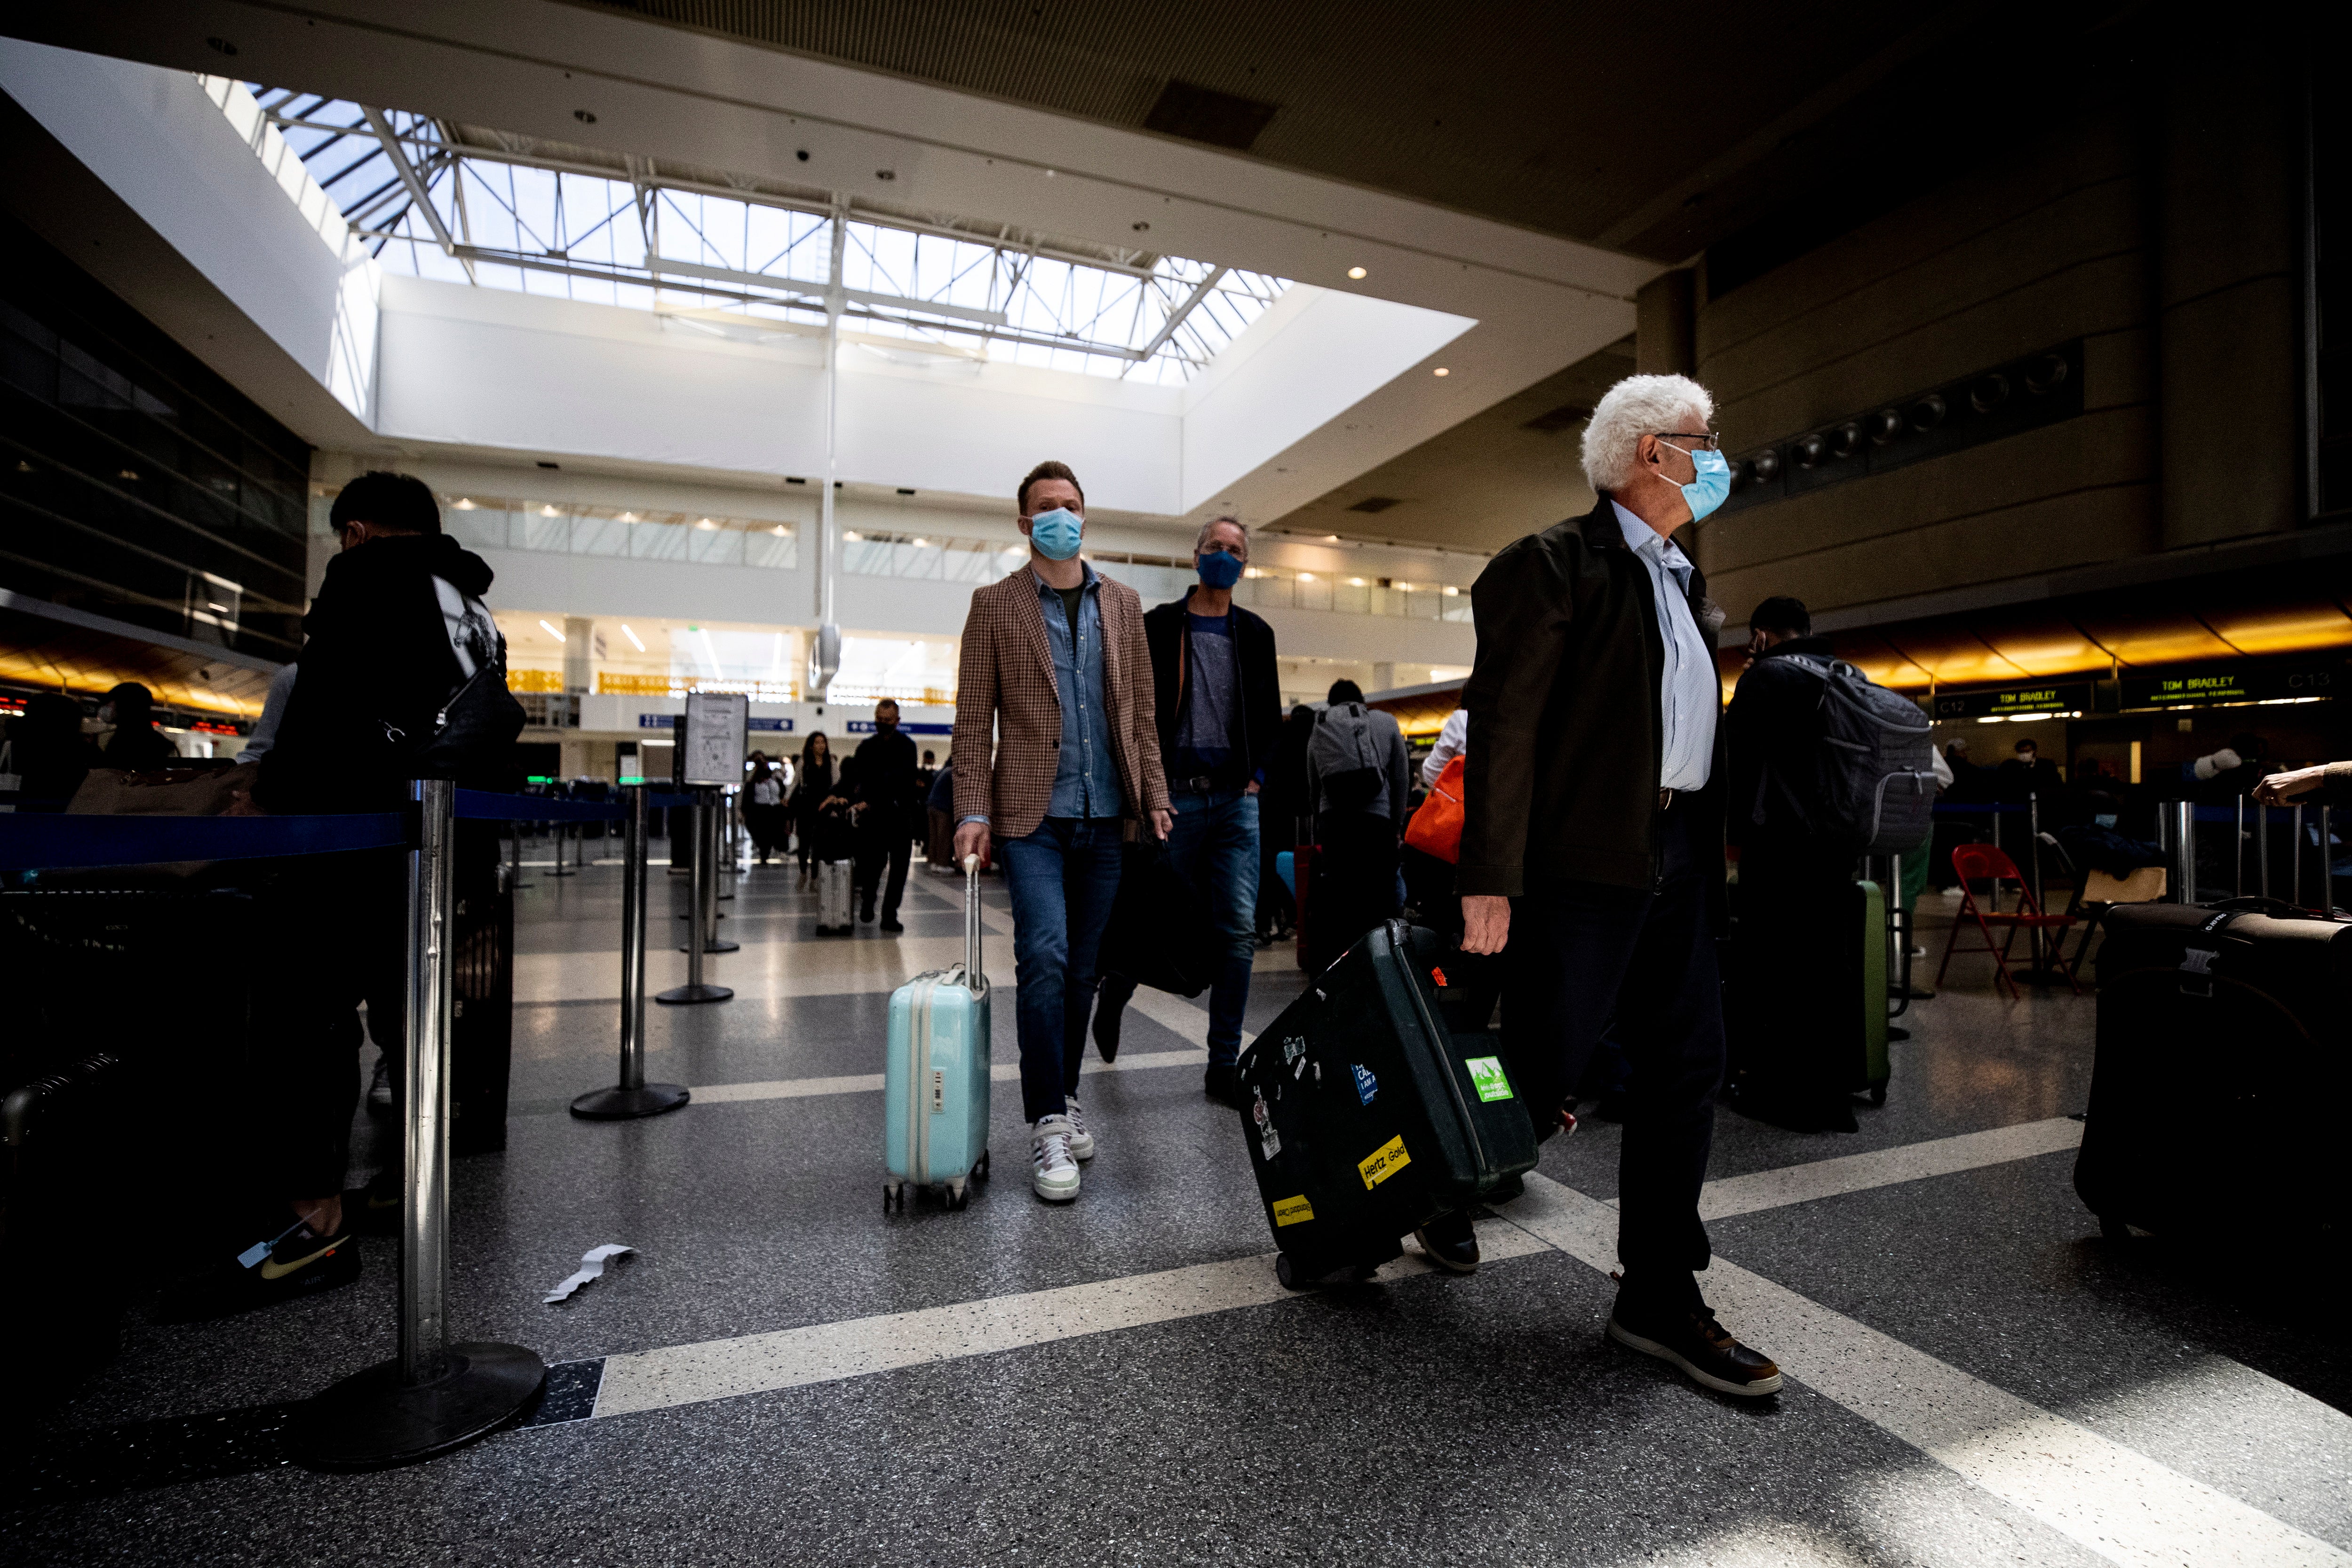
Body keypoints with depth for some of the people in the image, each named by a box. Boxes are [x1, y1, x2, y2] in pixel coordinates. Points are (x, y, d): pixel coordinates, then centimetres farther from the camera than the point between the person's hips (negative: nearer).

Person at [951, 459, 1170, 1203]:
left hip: (1105, 816, 3)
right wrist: (973, 812, -9)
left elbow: (1141, 710, 11)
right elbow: (974, 720, -1)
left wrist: (1154, 795, 4)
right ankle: (1049, 1126, 0)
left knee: (1082, 969, 10)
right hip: (1033, 815, -3)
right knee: (1044, 957, -13)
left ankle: (1064, 1100, 27)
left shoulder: (1123, 603, 12)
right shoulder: (995, 604, 3)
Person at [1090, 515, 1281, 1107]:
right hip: (1174, 796, -3)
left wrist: (1257, 775, 3)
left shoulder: (1256, 634, 14)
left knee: (1239, 932, -2)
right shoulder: (1157, 626, 4)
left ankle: (1224, 1066, 8)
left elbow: (1271, 718, 16)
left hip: (1236, 800, 3)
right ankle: (1112, 996, 37)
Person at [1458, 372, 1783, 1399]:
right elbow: (1503, 721, -15)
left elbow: (1688, 720, 19)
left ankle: (1659, 1295, 21)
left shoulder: (1684, 582, 20)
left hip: (1680, 854, 9)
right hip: (1586, 857, -8)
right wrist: (1490, 876, -20)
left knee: (1685, 1067, 8)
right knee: (1543, 1065, 0)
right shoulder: (1557, 563, -7)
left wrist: (1710, 849, 12)